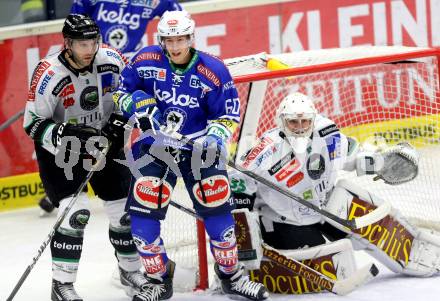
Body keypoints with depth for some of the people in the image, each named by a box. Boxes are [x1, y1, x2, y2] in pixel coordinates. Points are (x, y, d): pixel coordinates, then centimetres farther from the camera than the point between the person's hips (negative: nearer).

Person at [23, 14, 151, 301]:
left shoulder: (112, 60, -15)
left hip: (105, 141, 5)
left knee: (125, 209, 8)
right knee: (76, 212, -20)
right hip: (60, 148, -5)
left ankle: (131, 271, 30)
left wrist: (119, 121, -10)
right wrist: (67, 135, -35)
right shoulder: (49, 74, -26)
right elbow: (33, 123, -21)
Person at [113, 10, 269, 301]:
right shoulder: (146, 62, -9)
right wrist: (140, 106, -17)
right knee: (143, 212, -10)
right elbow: (121, 92, 4)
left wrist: (212, 141, -23)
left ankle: (232, 275, 16)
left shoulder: (212, 70, -13)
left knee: (217, 208, -6)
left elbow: (228, 116, -6)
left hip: (198, 146, -1)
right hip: (155, 145, 1)